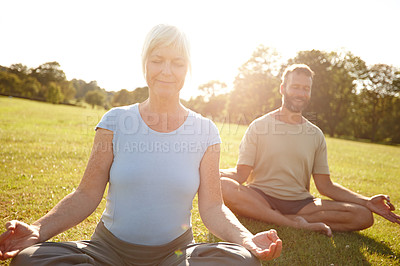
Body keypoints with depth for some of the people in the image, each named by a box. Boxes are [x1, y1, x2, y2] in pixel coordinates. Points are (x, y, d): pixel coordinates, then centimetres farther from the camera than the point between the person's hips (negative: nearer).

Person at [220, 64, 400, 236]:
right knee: (222, 186, -34)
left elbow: (325, 185, 10)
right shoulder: (258, 126, 2)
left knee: (363, 216, -16)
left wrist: (367, 202, -1)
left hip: (300, 203, 3)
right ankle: (296, 224, -24)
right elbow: (241, 174, -4)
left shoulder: (316, 135, 10)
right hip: (260, 199, -2)